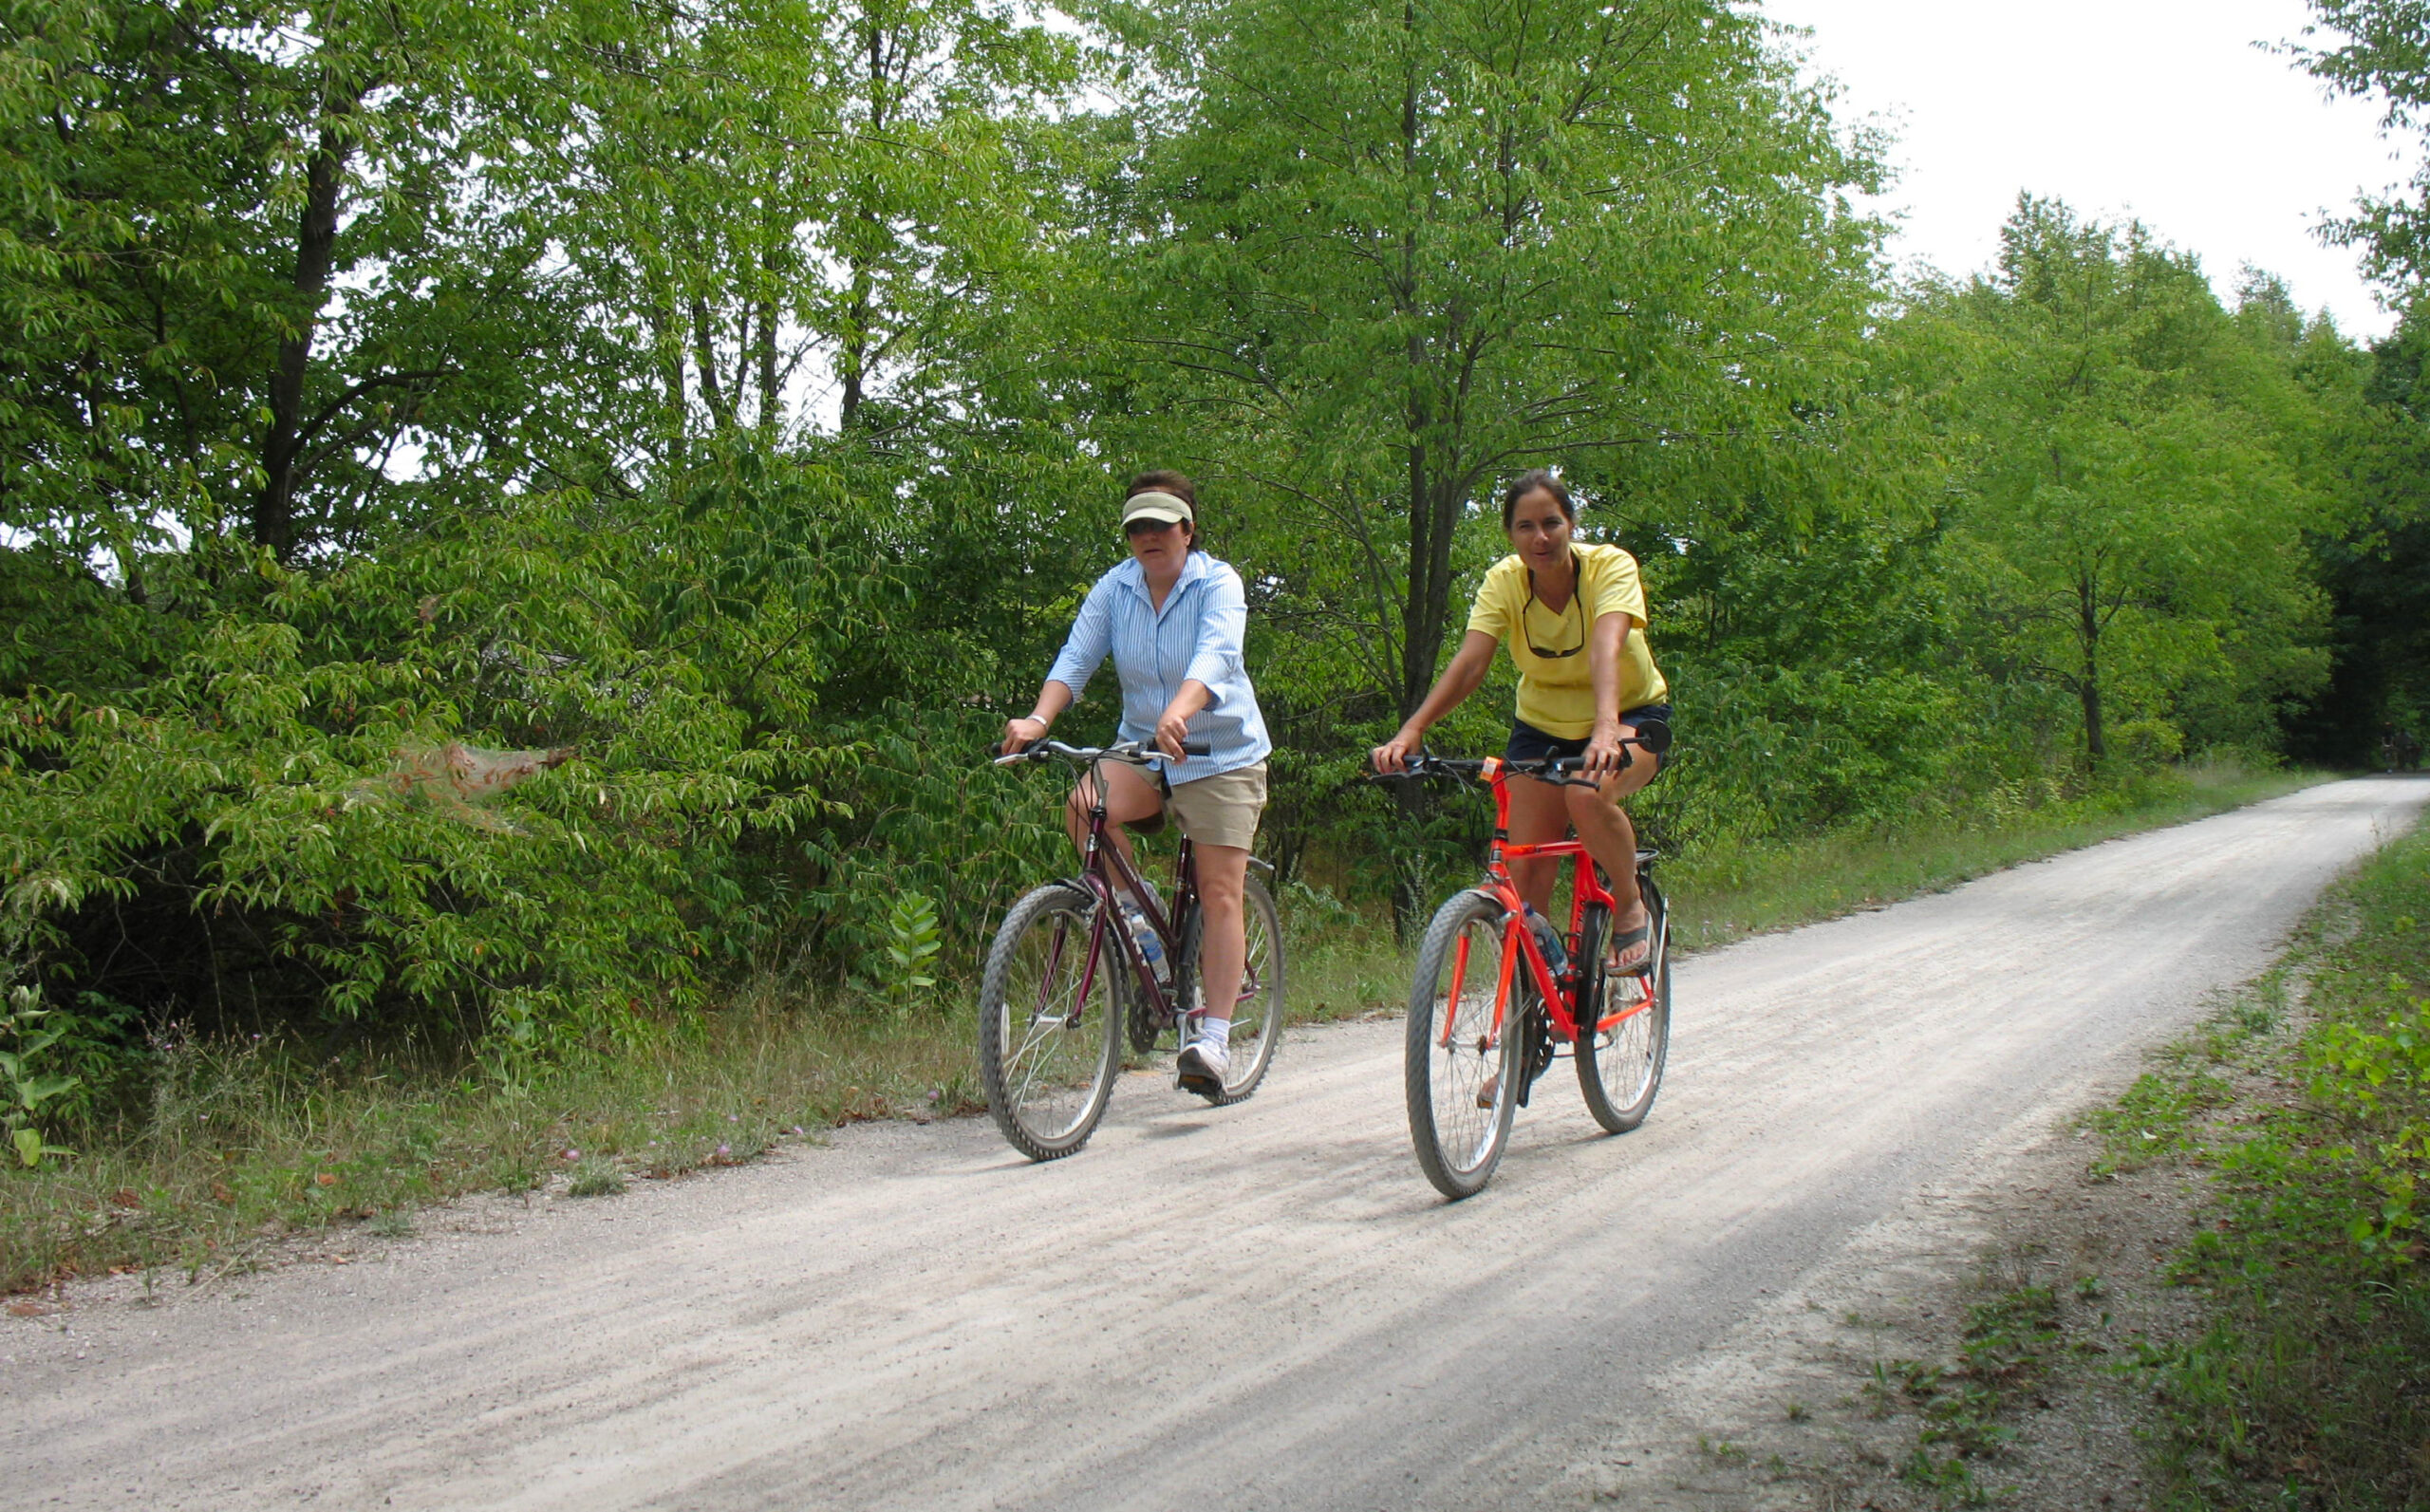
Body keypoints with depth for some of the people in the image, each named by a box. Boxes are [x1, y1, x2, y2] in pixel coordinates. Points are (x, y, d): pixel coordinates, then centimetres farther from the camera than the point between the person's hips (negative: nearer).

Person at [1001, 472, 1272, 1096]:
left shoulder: (1218, 582, -13)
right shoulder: (1114, 589, -1)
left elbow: (1214, 656, -31)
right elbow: (1075, 659, -11)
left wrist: (1179, 713, -51)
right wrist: (1038, 720, -31)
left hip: (1221, 754, -3)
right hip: (1142, 747, 3)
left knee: (1219, 894, -9)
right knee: (1084, 806, -27)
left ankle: (1214, 1037, -5)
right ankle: (1136, 914, -3)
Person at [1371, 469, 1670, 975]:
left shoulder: (1610, 566, -23)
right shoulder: (1503, 581, -15)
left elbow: (1607, 648, -40)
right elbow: (1470, 661, -27)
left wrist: (1606, 729, -58)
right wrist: (1411, 730, -43)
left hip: (1633, 713, -3)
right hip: (1543, 724, 3)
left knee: (1588, 795, -34)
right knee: (1526, 865, -9)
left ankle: (1631, 906, -9)